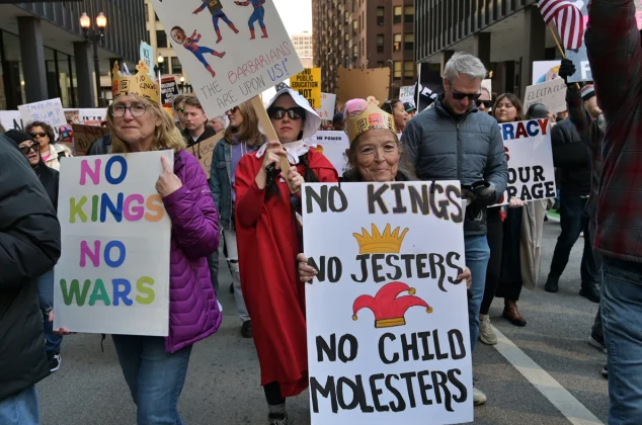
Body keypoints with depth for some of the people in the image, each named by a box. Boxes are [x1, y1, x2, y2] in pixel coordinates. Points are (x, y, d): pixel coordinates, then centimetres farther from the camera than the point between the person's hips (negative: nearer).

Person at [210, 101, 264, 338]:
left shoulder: (263, 143, -3)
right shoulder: (222, 147, 7)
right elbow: (215, 185, 6)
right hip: (231, 216, 3)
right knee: (238, 268, 7)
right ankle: (246, 317, 20)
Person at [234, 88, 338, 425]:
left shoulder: (320, 165, 7)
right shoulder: (250, 163, 5)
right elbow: (244, 217, -7)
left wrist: (303, 193, -18)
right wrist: (263, 171, -17)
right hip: (268, 266, -1)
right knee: (274, 335, 4)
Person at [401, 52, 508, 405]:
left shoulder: (488, 125, 10)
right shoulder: (419, 125, 0)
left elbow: (500, 170, 10)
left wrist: (490, 190, -11)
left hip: (474, 233, 4)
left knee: (470, 308, 12)